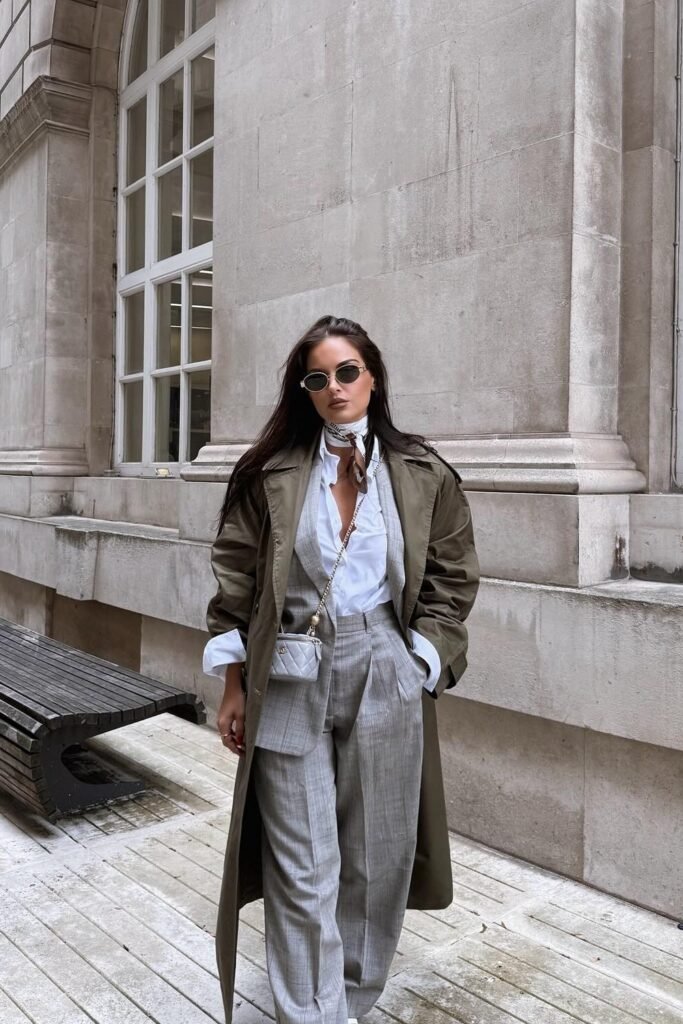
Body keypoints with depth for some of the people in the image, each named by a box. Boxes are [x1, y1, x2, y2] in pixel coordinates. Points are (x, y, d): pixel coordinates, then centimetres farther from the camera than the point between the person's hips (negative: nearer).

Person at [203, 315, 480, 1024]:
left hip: (385, 680, 1)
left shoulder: (423, 475, 1)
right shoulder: (270, 473, -1)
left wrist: (421, 665, -2)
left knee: (375, 855, 12)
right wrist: (234, 687, 1)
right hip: (289, 683, -1)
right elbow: (236, 580, 1)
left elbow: (452, 580, 5)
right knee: (301, 865, 3)